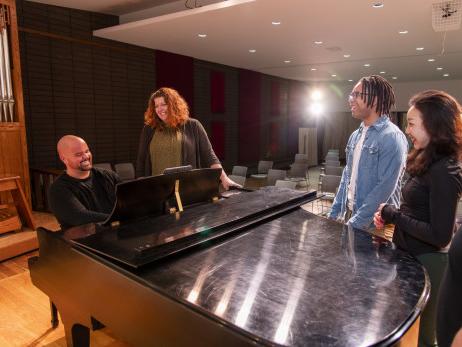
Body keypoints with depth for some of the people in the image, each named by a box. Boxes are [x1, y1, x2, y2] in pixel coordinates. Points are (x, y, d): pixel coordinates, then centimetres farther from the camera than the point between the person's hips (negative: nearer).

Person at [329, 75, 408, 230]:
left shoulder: (391, 137, -16)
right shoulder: (355, 135, 8)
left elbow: (385, 188, -21)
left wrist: (355, 223, -20)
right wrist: (334, 213, 9)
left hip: (373, 225, -7)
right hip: (349, 213, 7)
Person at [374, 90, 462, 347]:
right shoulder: (429, 162, 3)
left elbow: (440, 236, -26)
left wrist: (392, 215, -19)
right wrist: (389, 216, -2)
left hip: (426, 263, -8)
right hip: (412, 256, 8)